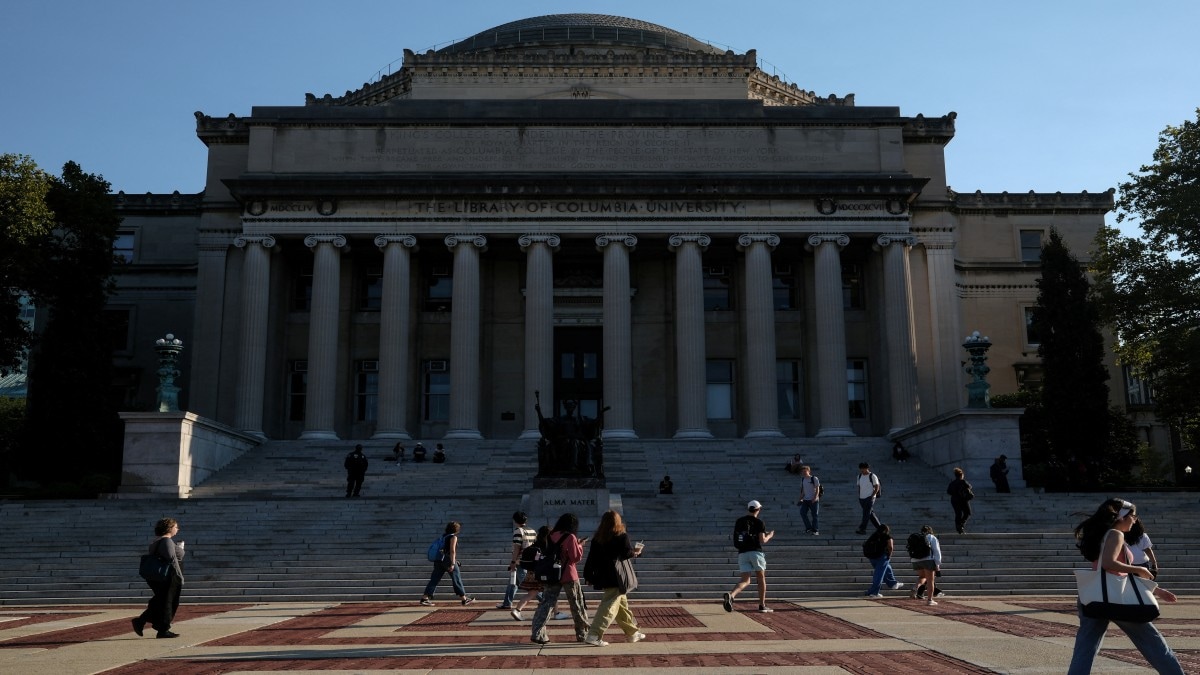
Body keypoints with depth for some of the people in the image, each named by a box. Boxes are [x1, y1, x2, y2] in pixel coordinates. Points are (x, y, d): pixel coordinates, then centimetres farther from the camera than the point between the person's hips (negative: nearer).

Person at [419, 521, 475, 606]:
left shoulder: (443, 536, 16)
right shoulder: (453, 537, -6)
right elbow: (452, 551, -16)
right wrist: (452, 564, -20)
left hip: (439, 561, 7)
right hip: (448, 560, -7)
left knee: (434, 579, 4)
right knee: (457, 580, 2)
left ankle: (424, 598, -3)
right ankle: (464, 599, 8)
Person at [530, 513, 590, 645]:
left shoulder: (550, 536, 4)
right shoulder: (570, 537, -13)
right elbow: (576, 557, -13)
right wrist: (579, 546, 4)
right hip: (568, 576, -5)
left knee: (546, 603, 4)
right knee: (577, 606, 10)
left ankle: (537, 634, -7)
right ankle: (583, 634, 19)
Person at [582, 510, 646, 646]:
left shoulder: (597, 538, 6)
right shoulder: (622, 536, -10)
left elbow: (591, 558, 6)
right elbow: (627, 553, -16)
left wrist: (589, 577, 10)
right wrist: (635, 552, 6)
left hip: (603, 577, 7)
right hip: (616, 578, -7)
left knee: (622, 603, 20)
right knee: (609, 606, -7)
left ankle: (632, 632, 32)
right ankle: (594, 635, -16)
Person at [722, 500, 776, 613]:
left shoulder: (739, 521, 13)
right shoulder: (759, 523, -2)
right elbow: (762, 541, -8)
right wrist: (769, 535, 14)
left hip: (742, 553, 4)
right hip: (755, 552, -4)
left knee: (745, 580, 2)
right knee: (761, 579, 12)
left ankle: (730, 595, -24)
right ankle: (762, 605, 15)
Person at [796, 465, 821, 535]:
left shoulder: (814, 479, -6)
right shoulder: (802, 479, 11)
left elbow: (817, 489, -8)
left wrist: (815, 498, -19)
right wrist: (801, 498, 11)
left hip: (813, 500, -6)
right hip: (805, 500, 6)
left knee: (815, 515, -2)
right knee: (802, 513, -6)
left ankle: (815, 530, 3)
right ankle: (808, 528, 4)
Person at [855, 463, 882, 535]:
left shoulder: (872, 476, -8)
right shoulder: (859, 476, 10)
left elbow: (877, 488, -7)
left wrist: (872, 496, -15)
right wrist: (859, 497, 12)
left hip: (869, 498, -7)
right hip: (862, 498, 7)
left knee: (866, 514, -9)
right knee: (871, 514, 12)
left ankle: (862, 529, -10)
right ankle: (879, 527, 22)